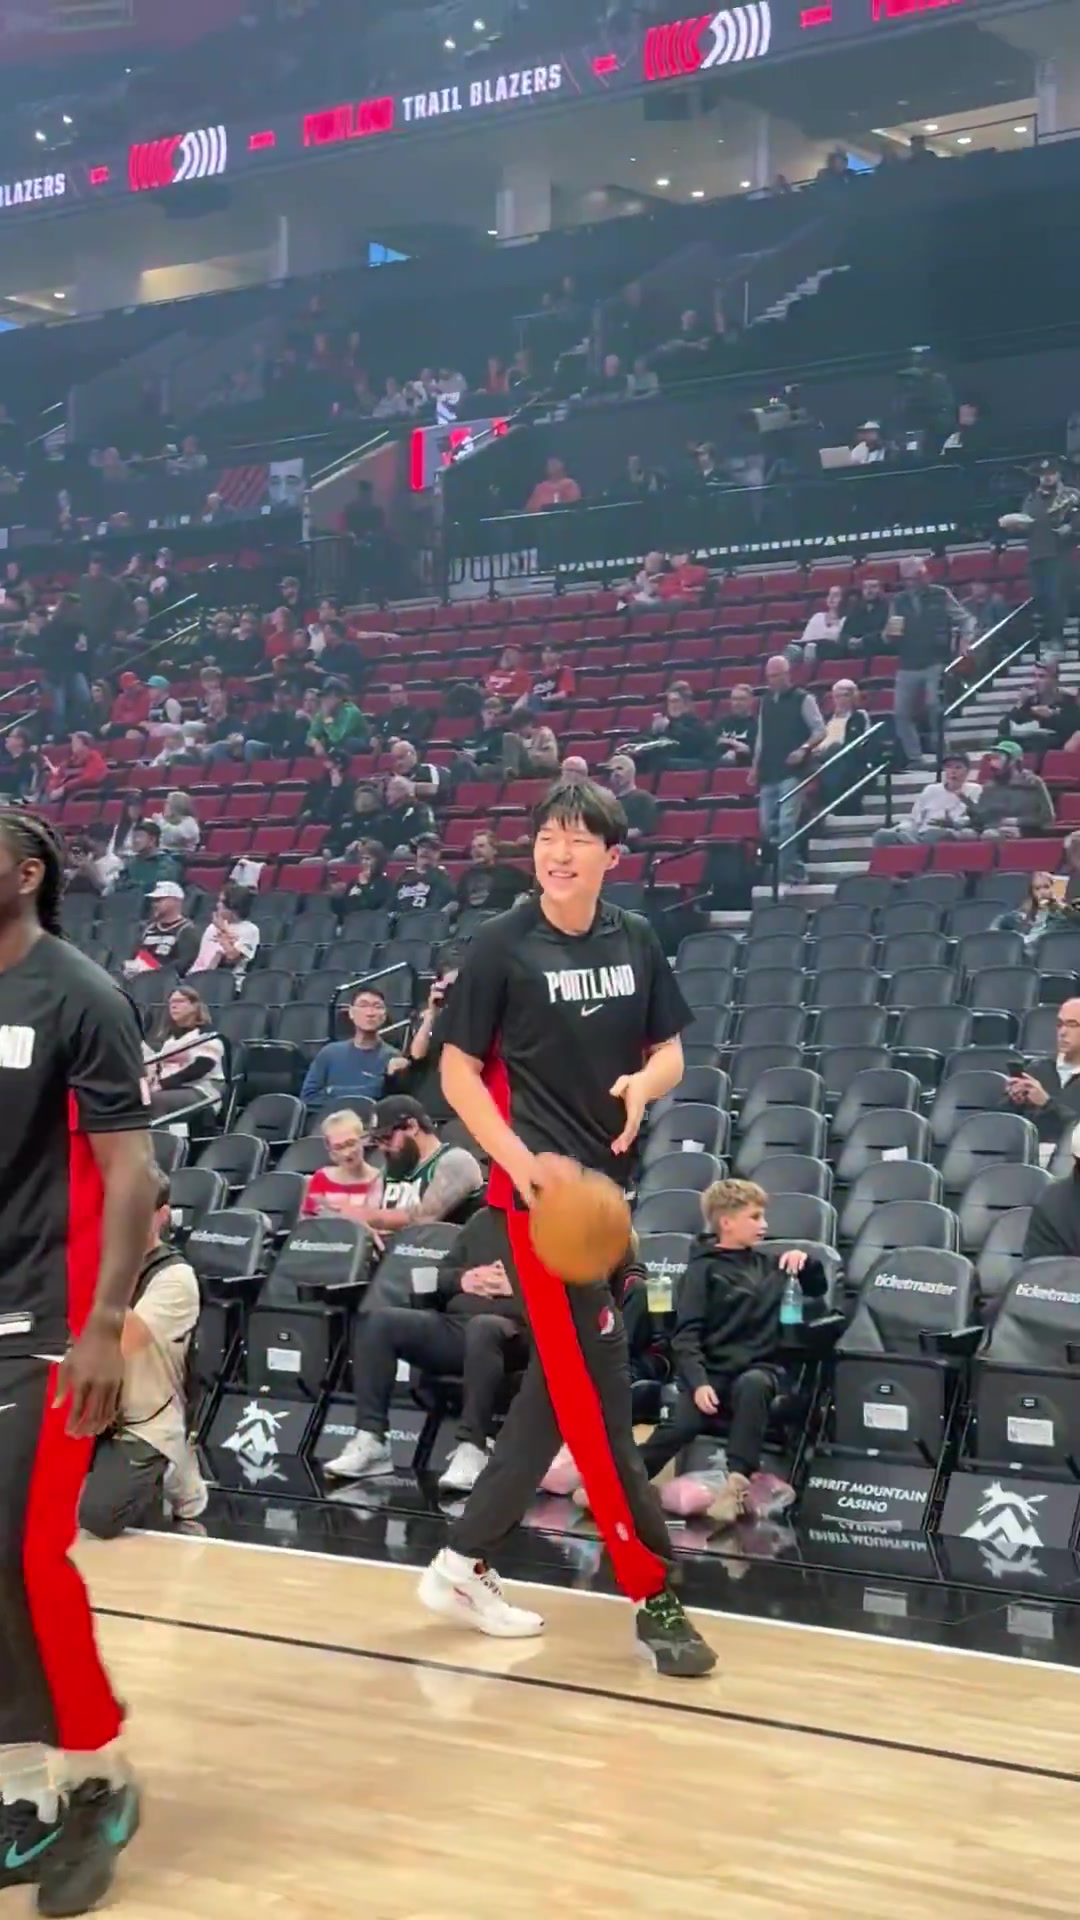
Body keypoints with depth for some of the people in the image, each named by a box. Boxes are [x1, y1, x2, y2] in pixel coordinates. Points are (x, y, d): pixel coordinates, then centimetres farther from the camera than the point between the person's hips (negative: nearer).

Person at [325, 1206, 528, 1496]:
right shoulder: (484, 1220, 25)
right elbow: (440, 1273, 27)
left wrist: (515, 1287, -13)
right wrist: (461, 1279, 3)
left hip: (514, 1332, -7)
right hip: (453, 1325, 7)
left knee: (483, 1328, -43)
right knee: (378, 1321, -14)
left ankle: (471, 1449, -42)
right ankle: (370, 1440, -19)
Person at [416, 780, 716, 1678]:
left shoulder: (635, 939, 7)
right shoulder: (503, 945, -7)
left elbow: (670, 1051, 15)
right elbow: (459, 1070, -5)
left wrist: (646, 1081, -10)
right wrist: (521, 1161, -19)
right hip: (541, 1187, -6)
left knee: (562, 1387, 11)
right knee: (598, 1394, -6)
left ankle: (464, 1562, 23)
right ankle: (656, 1596, 2)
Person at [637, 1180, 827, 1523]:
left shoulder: (770, 1265, 17)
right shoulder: (704, 1268, 3)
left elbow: (818, 1289, 28)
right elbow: (686, 1333, -5)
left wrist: (806, 1263, 6)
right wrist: (698, 1381, -20)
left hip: (761, 1367, 2)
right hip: (713, 1370, -2)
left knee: (751, 1385, -36)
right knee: (682, 1423, -30)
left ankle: (738, 1480, -40)